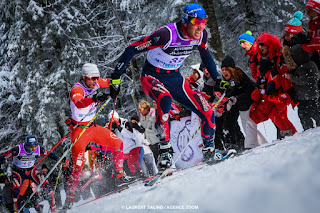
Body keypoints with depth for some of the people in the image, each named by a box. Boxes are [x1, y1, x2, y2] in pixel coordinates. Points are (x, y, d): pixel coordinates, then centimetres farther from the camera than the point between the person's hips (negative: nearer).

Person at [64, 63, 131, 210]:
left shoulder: (94, 83, -3)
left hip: (92, 127, 7)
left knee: (118, 143, 3)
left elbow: (108, 82, 19)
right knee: (78, 165, -10)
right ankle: (69, 198, -2)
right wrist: (94, 98, -64)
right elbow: (79, 103, -48)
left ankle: (120, 177, 14)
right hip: (79, 130, -7)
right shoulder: (77, 89, -24)